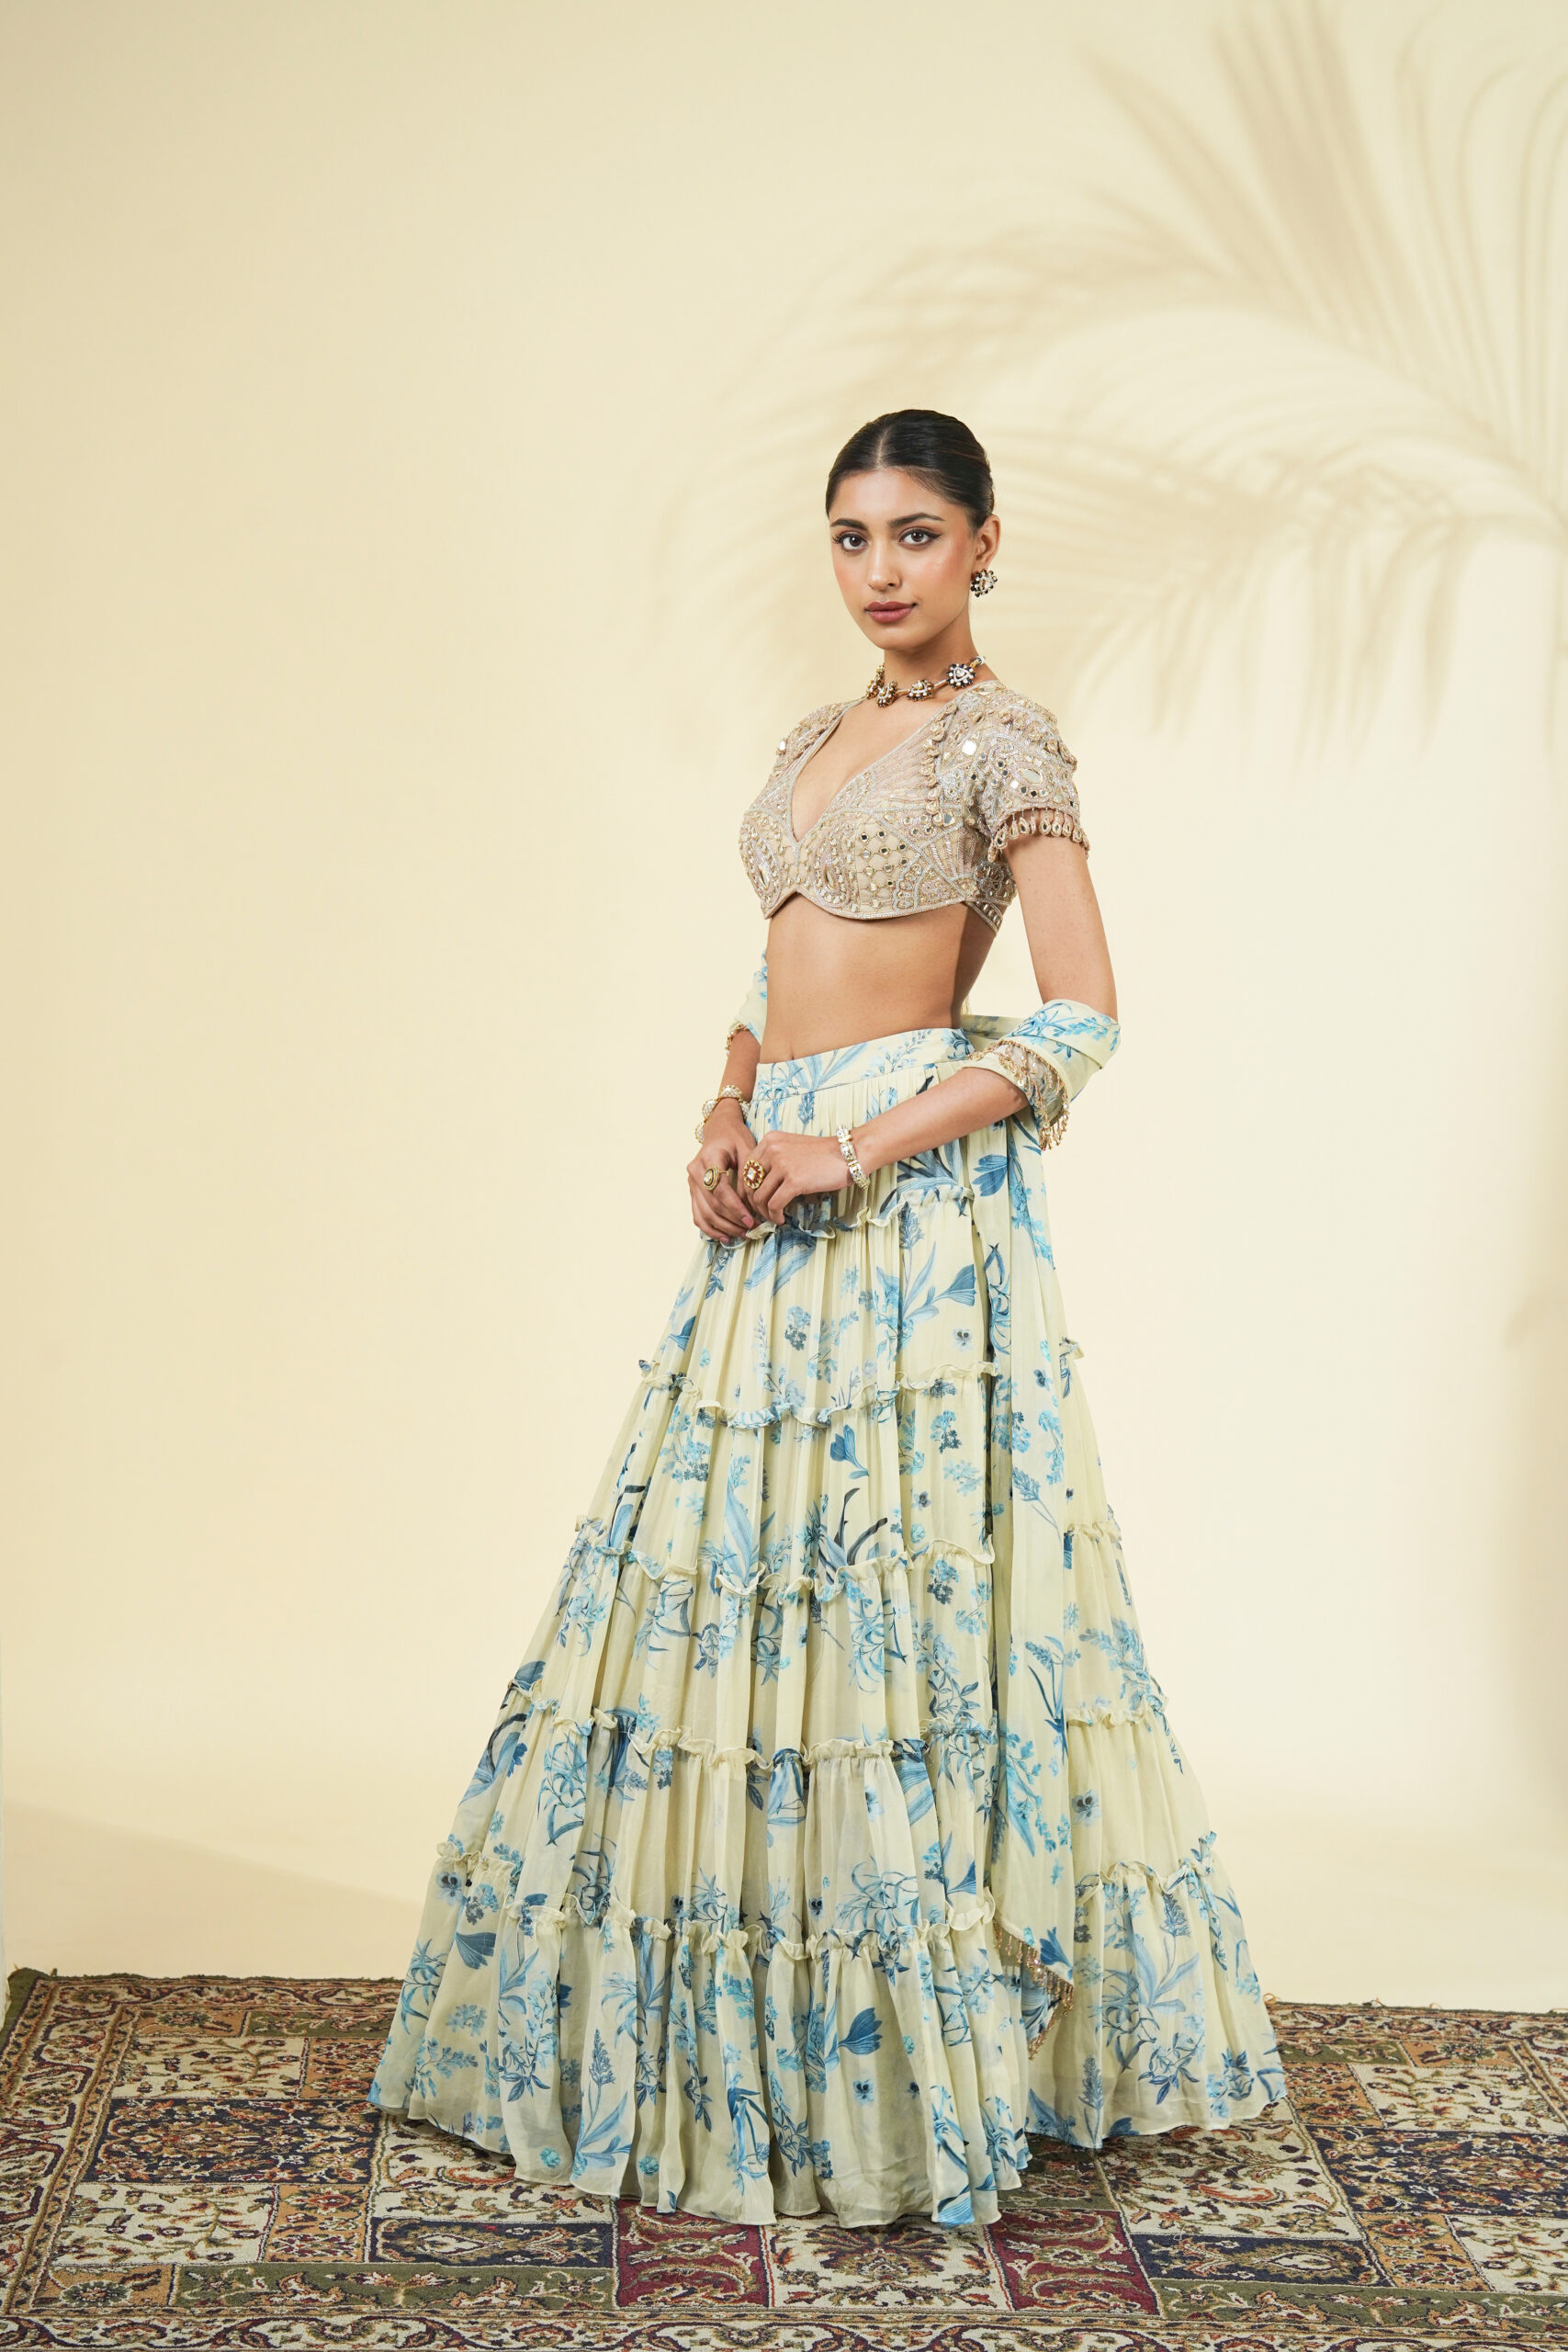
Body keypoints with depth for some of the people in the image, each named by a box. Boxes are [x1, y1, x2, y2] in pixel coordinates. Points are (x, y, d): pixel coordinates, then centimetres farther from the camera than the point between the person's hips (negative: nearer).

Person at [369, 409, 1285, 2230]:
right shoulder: (820, 739, 18)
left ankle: (922, 2044, 9)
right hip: (781, 1194, 8)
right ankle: (737, 2031, 21)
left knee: (892, 1581, -5)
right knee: (730, 1579, 8)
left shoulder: (1000, 742, -5)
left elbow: (1079, 1021, -12)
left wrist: (846, 1151, -16)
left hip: (916, 1192, -8)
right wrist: (726, 1117, 2)